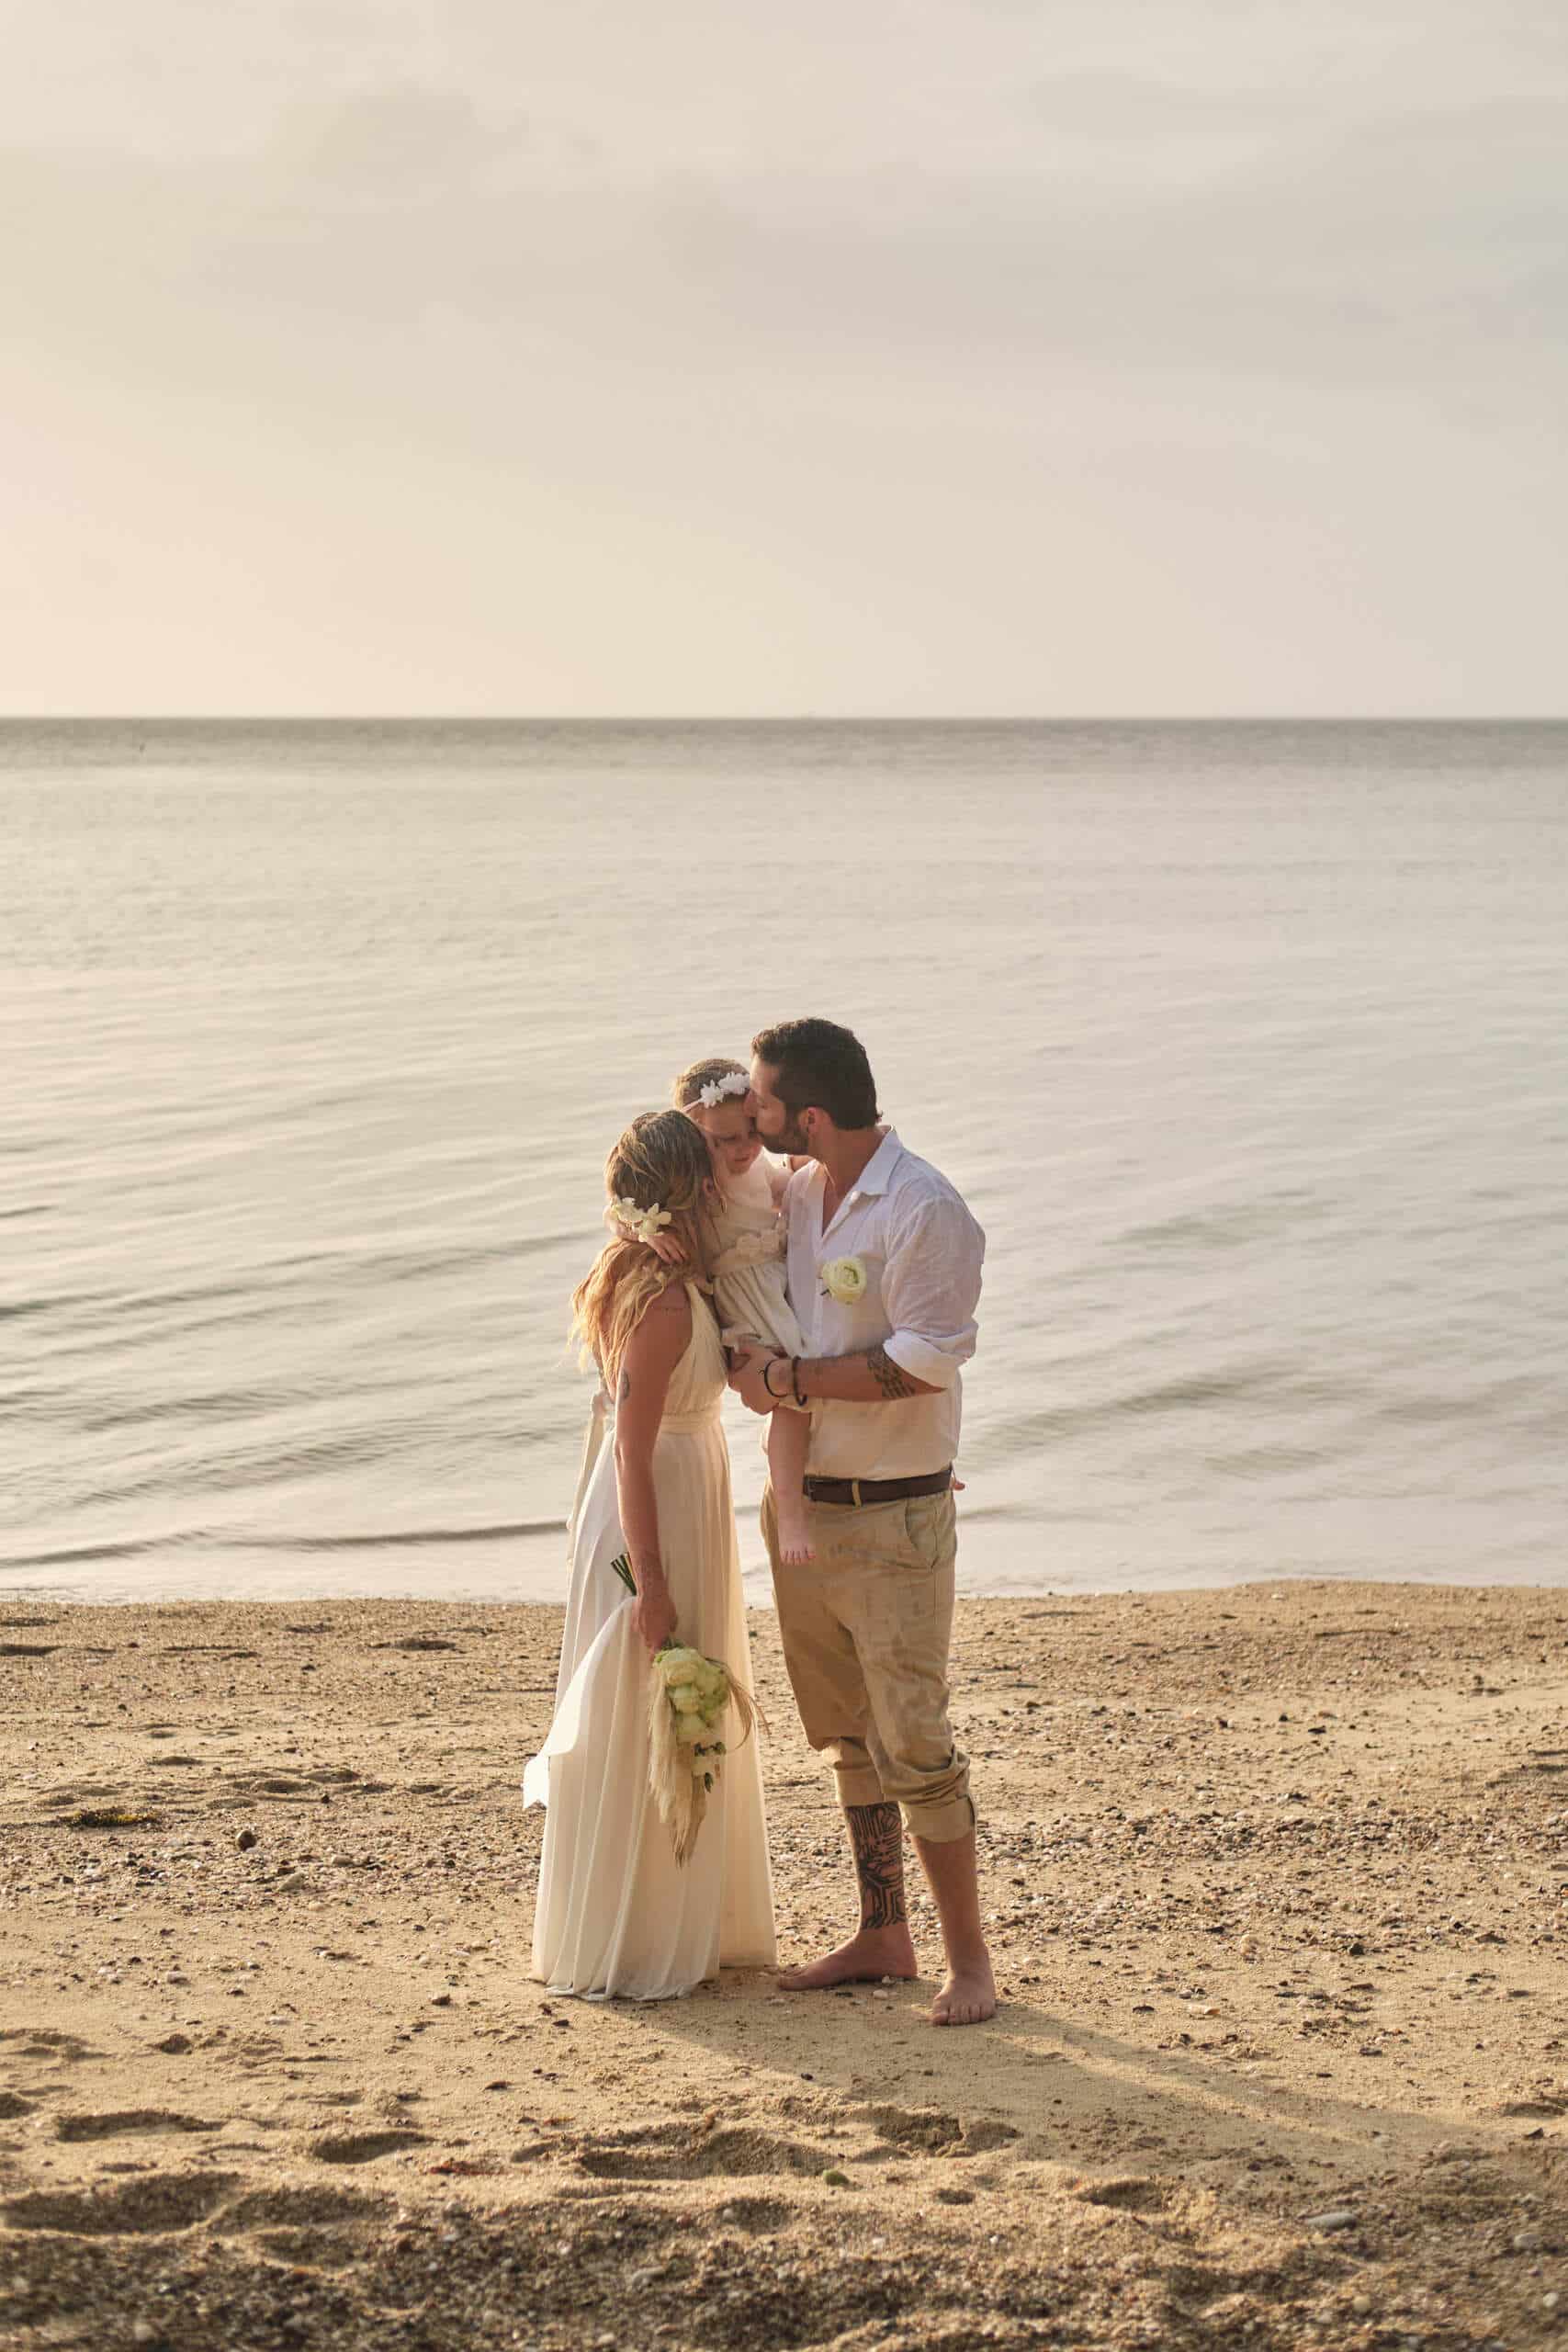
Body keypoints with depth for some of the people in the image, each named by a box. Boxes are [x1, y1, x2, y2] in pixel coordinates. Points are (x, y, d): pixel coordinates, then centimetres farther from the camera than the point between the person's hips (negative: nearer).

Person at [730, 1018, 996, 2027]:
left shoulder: (925, 1212, -17)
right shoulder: (799, 1195, 7)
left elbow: (922, 1365, -23)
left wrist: (789, 1379, -16)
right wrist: (747, 1357, -1)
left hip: (893, 1518, -8)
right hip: (801, 1506, 8)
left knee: (914, 1743, -6)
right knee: (847, 1739, 15)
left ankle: (970, 1957, 3)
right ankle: (883, 1938, 27)